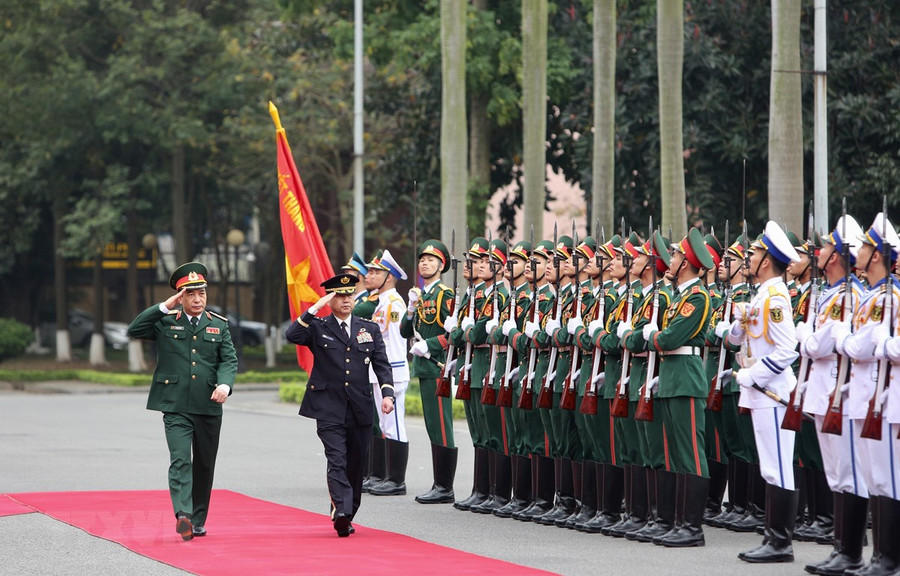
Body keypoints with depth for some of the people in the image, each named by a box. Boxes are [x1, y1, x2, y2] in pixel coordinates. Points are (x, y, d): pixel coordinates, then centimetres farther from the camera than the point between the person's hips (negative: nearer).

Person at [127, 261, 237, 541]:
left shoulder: (219, 325, 10)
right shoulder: (165, 321, 5)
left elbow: (229, 360, 4)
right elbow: (134, 331, -8)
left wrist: (225, 384, -17)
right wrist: (164, 307, -12)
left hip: (208, 406, 3)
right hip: (175, 407, -3)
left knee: (205, 464, 9)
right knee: (180, 460, -17)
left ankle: (198, 520, 20)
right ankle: (183, 515, -29)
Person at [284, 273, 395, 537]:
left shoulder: (370, 329, 13)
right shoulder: (318, 328, 5)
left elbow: (382, 365, 9)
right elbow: (292, 336, -13)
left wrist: (387, 393, -7)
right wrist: (314, 309, -17)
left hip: (360, 409, 3)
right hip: (329, 409, -3)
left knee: (356, 465, 7)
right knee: (337, 460, -17)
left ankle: (347, 516, 19)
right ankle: (341, 513, -29)